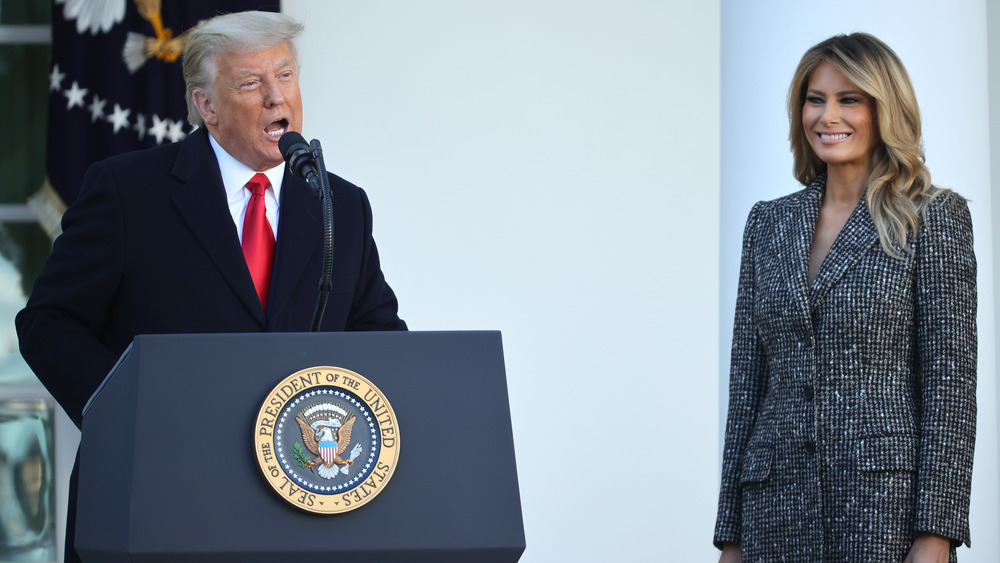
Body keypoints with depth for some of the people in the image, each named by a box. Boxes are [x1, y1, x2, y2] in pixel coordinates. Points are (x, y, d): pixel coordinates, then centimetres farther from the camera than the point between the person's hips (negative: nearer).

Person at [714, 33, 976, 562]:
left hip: (887, 499, -4)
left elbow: (951, 379, -6)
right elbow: (746, 380, 13)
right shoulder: (769, 222, 13)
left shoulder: (934, 217, 0)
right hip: (779, 498, 4)